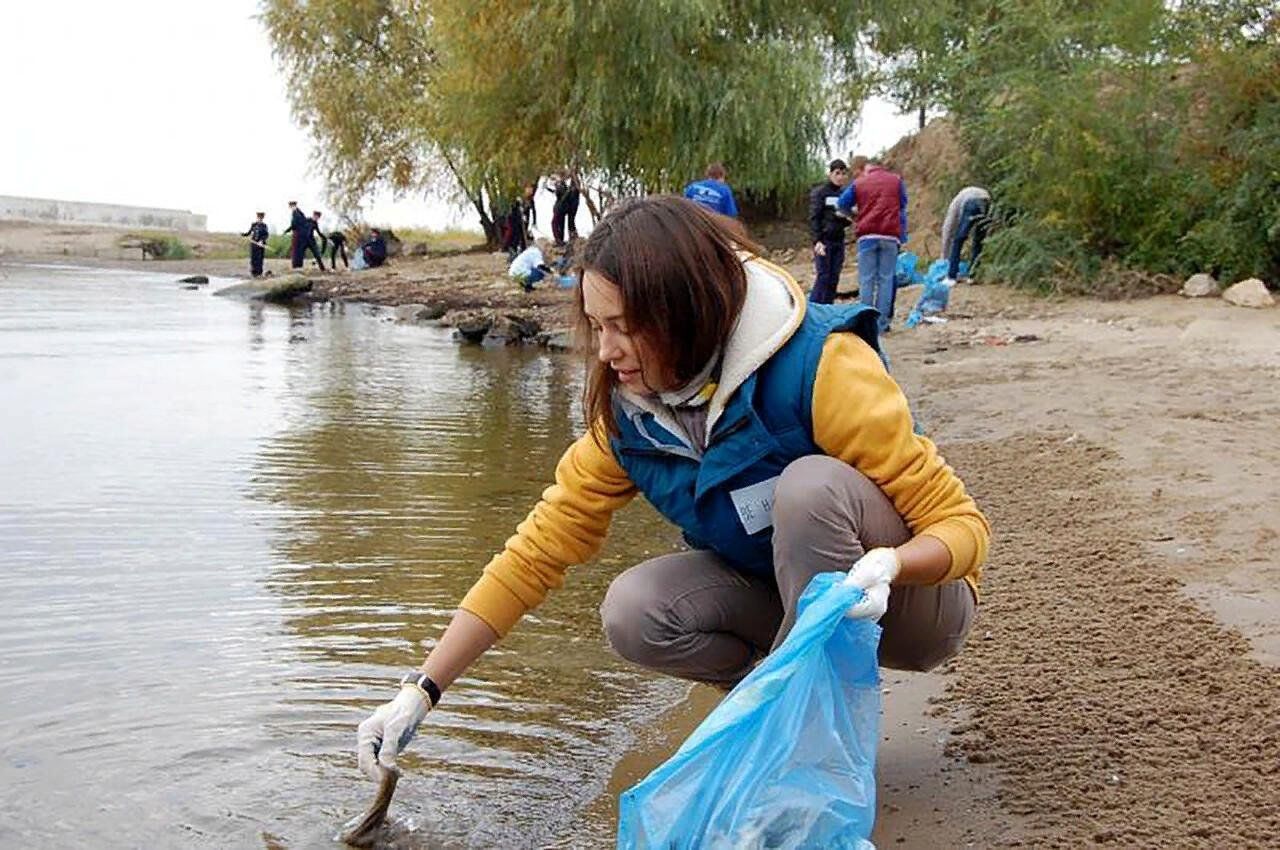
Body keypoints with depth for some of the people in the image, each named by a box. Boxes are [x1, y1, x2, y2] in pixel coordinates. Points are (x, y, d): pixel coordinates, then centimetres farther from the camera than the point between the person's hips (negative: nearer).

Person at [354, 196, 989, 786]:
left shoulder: (819, 364, -27)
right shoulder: (628, 409, -10)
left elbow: (961, 523, -22)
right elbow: (539, 548, -8)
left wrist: (885, 565, -44)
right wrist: (421, 689, -12)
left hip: (915, 602, -4)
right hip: (790, 597, 5)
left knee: (813, 483, -33)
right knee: (633, 613, -21)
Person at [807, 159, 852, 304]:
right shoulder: (819, 192, -3)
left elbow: (847, 221, 17)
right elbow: (813, 218, -8)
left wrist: (845, 218, -7)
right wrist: (817, 240, -17)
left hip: (839, 241, 5)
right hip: (824, 241, -5)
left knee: (834, 278, 4)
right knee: (823, 277, -10)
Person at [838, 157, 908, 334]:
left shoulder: (858, 183, 3)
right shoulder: (897, 180, 10)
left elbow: (842, 204, 10)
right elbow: (902, 206, 12)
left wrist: (854, 216, 28)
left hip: (867, 235, -1)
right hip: (891, 235, 1)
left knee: (866, 280, 3)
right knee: (886, 279, 3)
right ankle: (882, 324, 1)